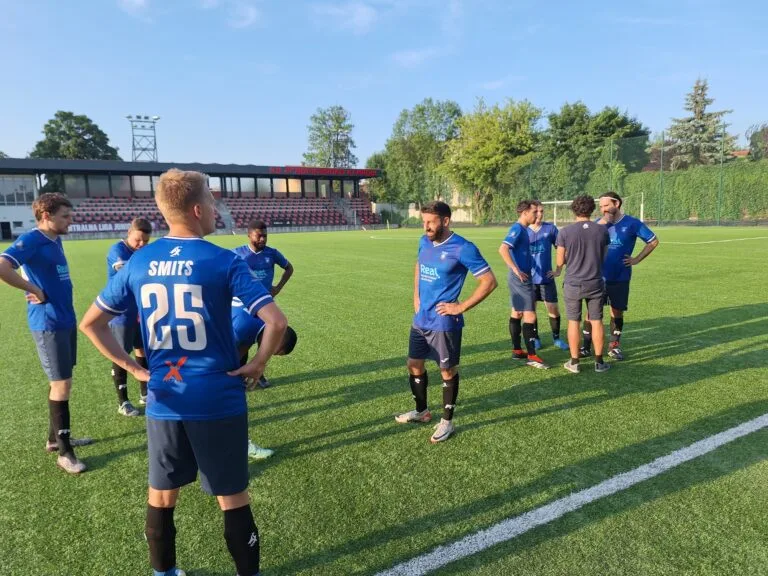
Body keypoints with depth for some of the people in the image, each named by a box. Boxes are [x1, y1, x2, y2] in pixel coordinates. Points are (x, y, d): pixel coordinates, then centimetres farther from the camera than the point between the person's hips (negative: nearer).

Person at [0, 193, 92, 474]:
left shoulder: (55, 240, 11)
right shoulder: (31, 240, -15)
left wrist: (58, 295, 8)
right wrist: (35, 291, -20)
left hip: (66, 319, 9)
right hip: (48, 324, -9)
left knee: (60, 382, 17)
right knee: (62, 384, -3)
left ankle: (56, 437, 32)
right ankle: (64, 452, 9)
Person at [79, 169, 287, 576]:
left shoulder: (138, 262, 1)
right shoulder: (223, 262, -13)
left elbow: (90, 323, 7)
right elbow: (276, 322, -23)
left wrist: (133, 367, 8)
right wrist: (257, 365, -8)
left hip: (164, 402, 5)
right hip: (219, 401, -4)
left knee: (161, 497, 22)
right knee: (233, 500, 11)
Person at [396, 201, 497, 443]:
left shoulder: (463, 248, -17)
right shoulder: (424, 242, 4)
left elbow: (489, 281, -15)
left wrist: (461, 307, -16)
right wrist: (416, 296, 12)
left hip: (444, 322, -7)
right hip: (420, 319, 7)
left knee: (448, 371, 7)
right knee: (414, 365, 16)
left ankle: (447, 421, 25)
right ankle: (422, 411, 37)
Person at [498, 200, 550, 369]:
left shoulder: (522, 229, 14)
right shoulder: (518, 229, -16)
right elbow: (503, 249, -28)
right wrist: (516, 270, -27)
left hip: (521, 278, 10)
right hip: (520, 278, -10)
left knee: (517, 313, 14)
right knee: (530, 315, -8)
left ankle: (517, 350, 22)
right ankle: (531, 356, -4)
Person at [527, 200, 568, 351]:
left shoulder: (550, 228, -2)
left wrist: (559, 270, 2)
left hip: (547, 277, 0)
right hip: (529, 278, 0)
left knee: (553, 309, 3)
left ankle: (556, 338, 21)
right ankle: (535, 338, 23)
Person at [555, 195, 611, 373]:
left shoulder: (565, 232, -10)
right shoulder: (602, 230, -2)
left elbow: (560, 262, -5)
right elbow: (604, 257, 9)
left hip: (573, 284, -2)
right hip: (595, 283, 2)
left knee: (574, 322, 7)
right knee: (596, 322, 11)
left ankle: (574, 363, 13)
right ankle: (599, 362, 18)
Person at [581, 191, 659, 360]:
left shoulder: (632, 223, -5)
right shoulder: (600, 223, 4)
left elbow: (653, 241, 3)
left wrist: (637, 259, -2)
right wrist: (601, 225, -16)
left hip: (620, 277, -1)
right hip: (598, 276, 1)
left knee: (617, 311, 8)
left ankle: (614, 346, 21)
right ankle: (586, 346, 8)